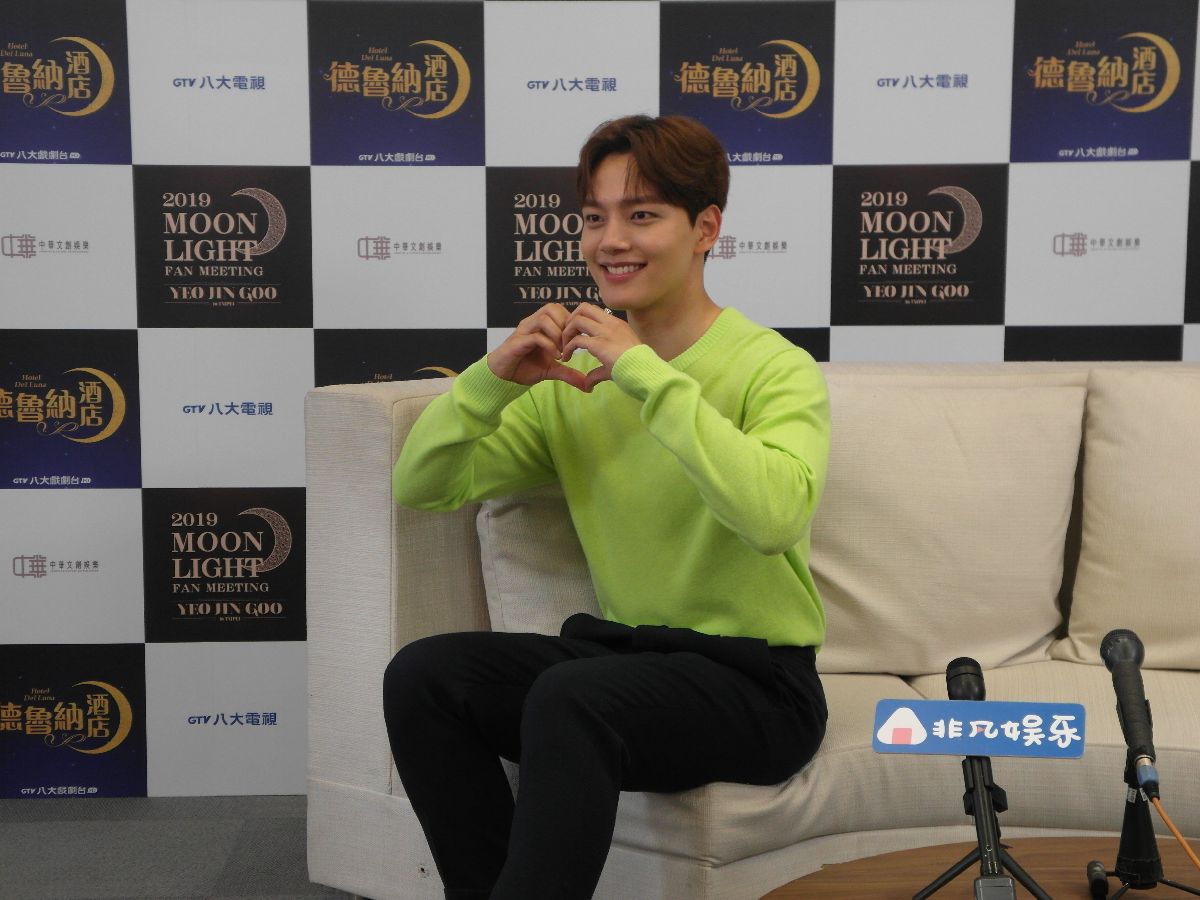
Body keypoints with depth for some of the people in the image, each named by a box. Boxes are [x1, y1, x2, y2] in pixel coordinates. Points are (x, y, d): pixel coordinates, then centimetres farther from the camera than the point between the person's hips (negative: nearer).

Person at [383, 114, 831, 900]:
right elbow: (420, 487, 4)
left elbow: (774, 514, -30)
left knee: (569, 699, -32)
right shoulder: (574, 378, 7)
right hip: (619, 650, 5)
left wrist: (645, 371, -25)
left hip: (754, 681, -5)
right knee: (422, 674, -16)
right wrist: (495, 377, -11)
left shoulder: (775, 368, -8)